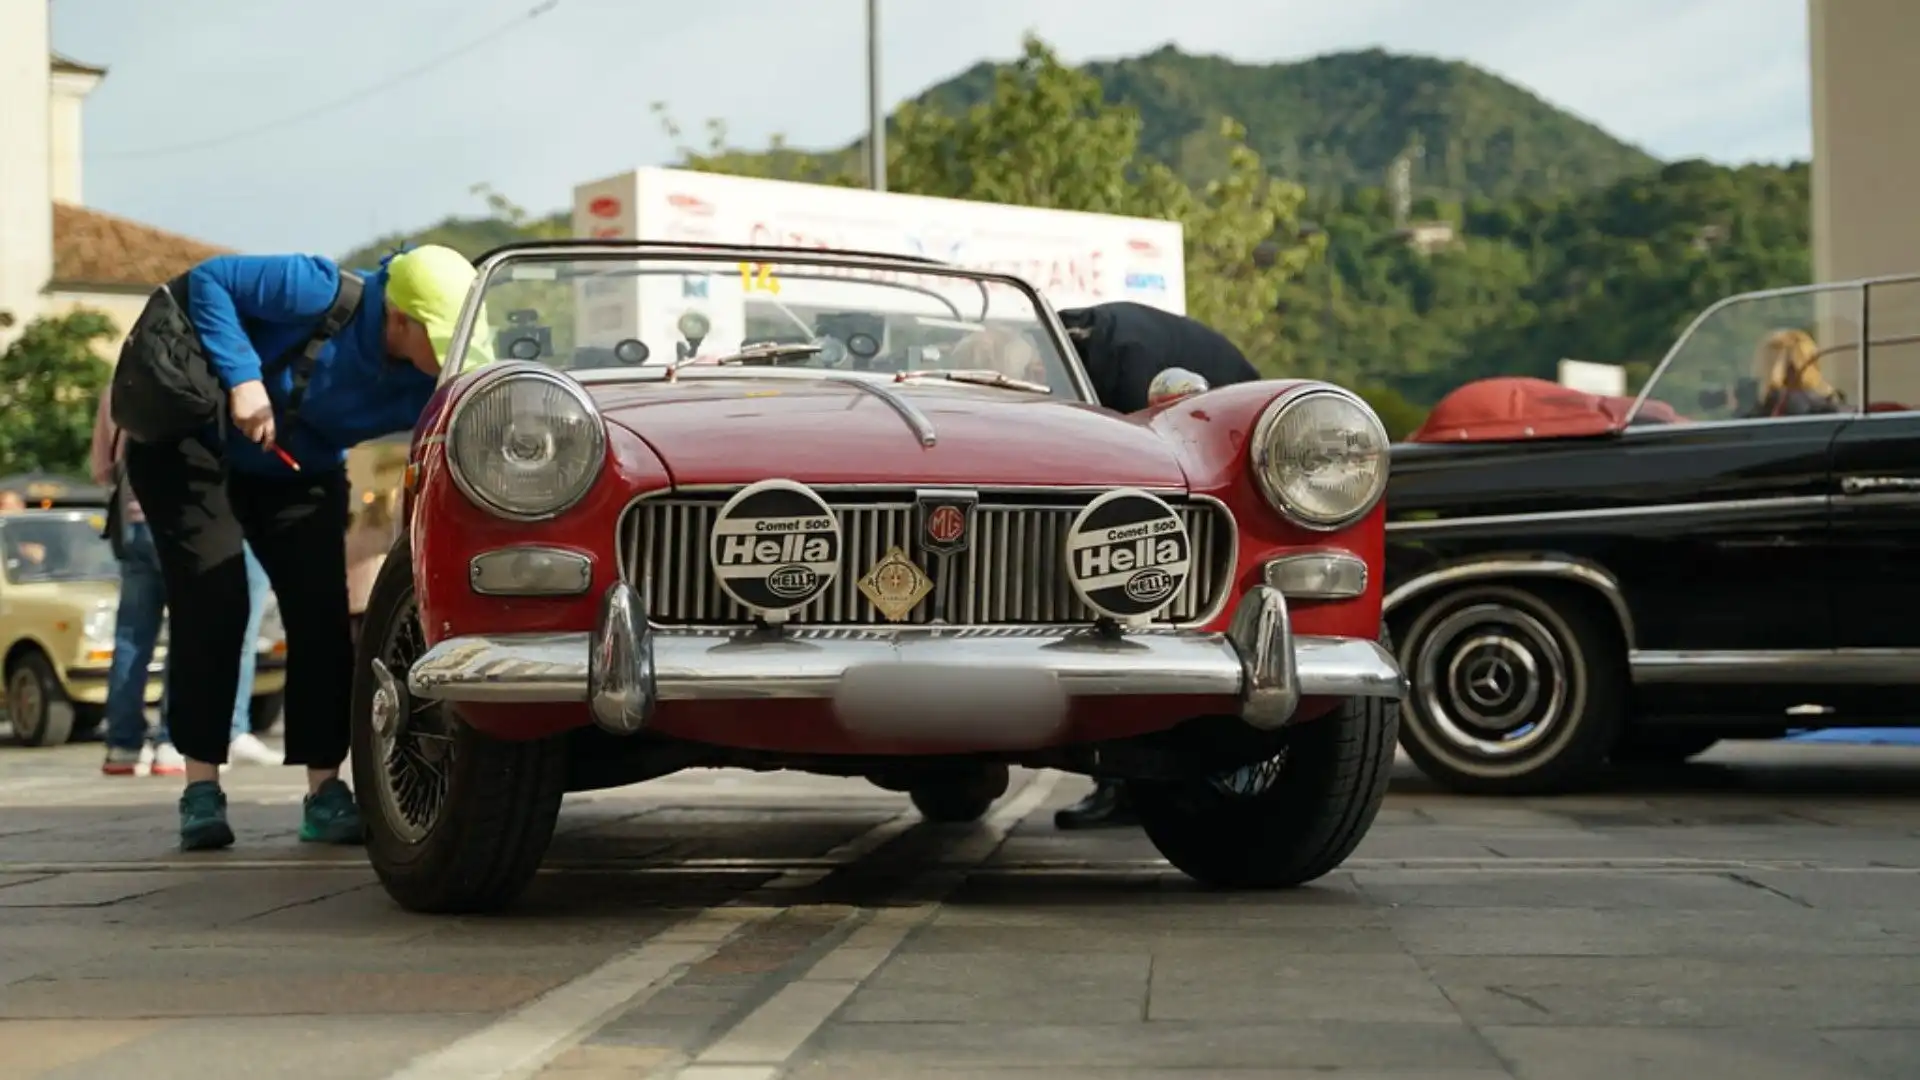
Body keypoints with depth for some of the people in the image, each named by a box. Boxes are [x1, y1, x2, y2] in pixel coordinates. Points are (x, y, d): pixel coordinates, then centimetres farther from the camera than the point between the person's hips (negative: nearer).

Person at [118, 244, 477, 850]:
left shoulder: (425, 389, -17)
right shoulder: (320, 295, -31)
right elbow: (207, 279, -25)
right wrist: (244, 376, -34)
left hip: (296, 475, 5)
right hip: (192, 447, -5)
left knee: (321, 613, -8)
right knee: (213, 606, -14)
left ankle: (324, 790, -3)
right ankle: (202, 787, -7)